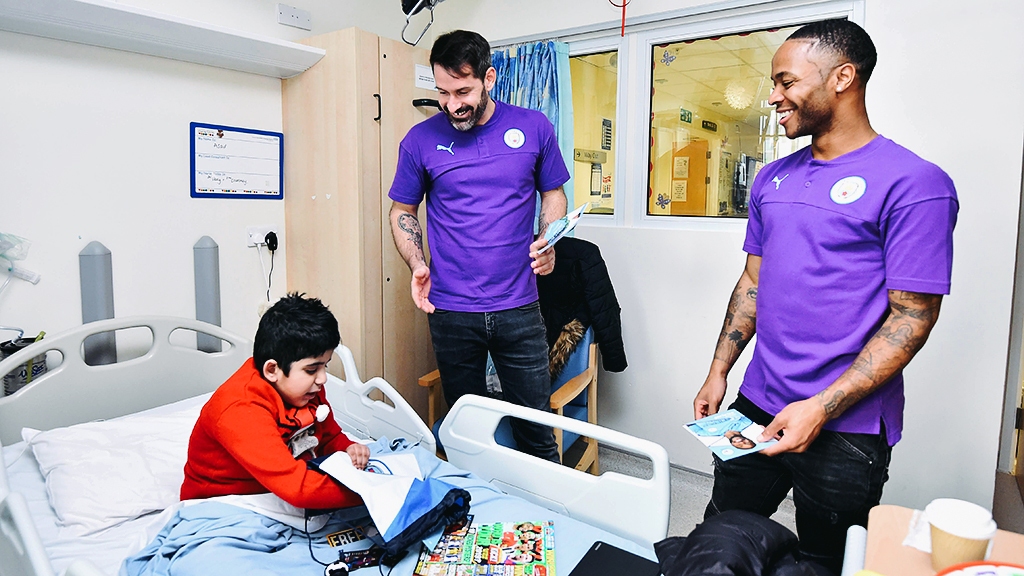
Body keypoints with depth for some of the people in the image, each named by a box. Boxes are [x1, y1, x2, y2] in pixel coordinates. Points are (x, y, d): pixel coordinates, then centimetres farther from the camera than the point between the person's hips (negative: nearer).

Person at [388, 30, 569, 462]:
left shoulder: (534, 128, 1)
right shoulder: (421, 140, 1)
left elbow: (553, 194, 12)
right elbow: (402, 211, 11)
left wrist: (548, 243, -7)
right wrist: (417, 265, -6)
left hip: (518, 308, 0)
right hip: (451, 312, 1)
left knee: (535, 424, 6)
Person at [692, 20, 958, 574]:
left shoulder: (914, 184, -12)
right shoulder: (772, 179, 8)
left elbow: (913, 317, -14)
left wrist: (822, 409, -20)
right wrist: (718, 373, 9)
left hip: (845, 427, -5)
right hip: (756, 406, 6)